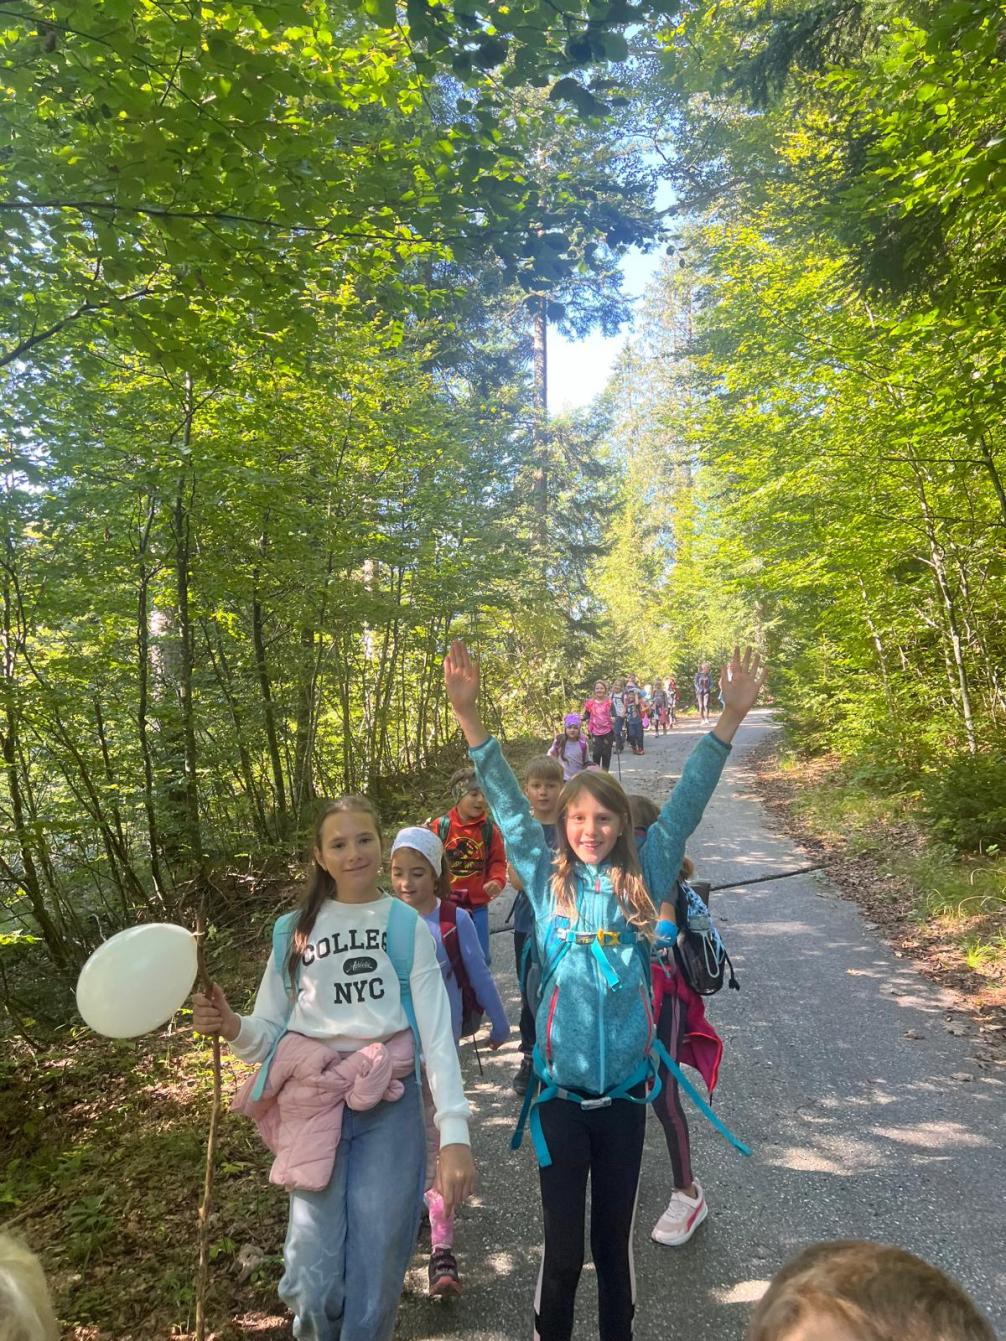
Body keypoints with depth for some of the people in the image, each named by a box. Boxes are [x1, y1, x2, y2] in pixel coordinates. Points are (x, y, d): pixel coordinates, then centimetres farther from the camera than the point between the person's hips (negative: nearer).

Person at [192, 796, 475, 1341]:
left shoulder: (407, 926, -2)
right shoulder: (294, 931, 5)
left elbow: (437, 1035, -5)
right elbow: (268, 1034, 7)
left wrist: (454, 1134, -13)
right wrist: (230, 1027, -15)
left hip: (389, 1107, -1)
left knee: (375, 1275, 6)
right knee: (313, 1278, 0)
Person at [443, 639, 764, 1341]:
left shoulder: (643, 881, -3)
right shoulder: (548, 881, -5)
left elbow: (685, 805, -8)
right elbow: (509, 805, -12)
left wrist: (730, 719, -15)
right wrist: (469, 714, -22)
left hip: (624, 1089, 1)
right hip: (559, 1089, -1)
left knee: (615, 1238, 18)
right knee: (562, 1244, 11)